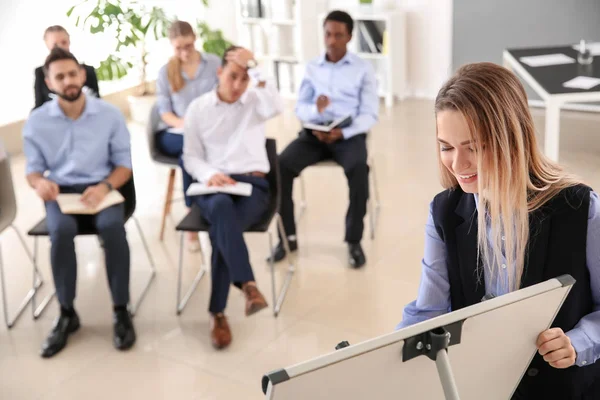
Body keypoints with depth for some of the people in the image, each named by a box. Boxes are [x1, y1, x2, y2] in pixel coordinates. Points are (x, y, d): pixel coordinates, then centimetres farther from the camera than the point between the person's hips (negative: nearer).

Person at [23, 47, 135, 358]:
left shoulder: (110, 114, 1)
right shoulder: (36, 122, 2)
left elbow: (124, 163, 2)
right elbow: (33, 168, 7)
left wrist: (105, 186, -18)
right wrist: (40, 183, -18)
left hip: (101, 188, 0)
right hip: (60, 192, 1)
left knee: (112, 226, -34)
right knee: (61, 230, -34)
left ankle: (121, 311, -19)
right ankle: (67, 314, -16)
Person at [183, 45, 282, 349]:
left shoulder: (255, 101, 9)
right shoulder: (198, 108, 11)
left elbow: (276, 107, -17)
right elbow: (191, 157, 9)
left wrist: (254, 65, -14)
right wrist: (210, 175, -12)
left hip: (253, 183, 0)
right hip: (212, 186, 0)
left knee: (222, 227, -33)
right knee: (222, 207, -39)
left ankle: (217, 312, -27)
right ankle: (247, 284, -42)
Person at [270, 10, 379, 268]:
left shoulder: (363, 69, 4)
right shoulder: (312, 68, 13)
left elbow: (370, 114, -2)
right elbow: (299, 109, 9)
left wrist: (343, 132, -20)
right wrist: (315, 109, -17)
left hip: (349, 133, -2)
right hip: (315, 131, 3)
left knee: (358, 169, -35)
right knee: (282, 165, -25)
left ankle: (354, 240, -19)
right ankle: (288, 236, -11)